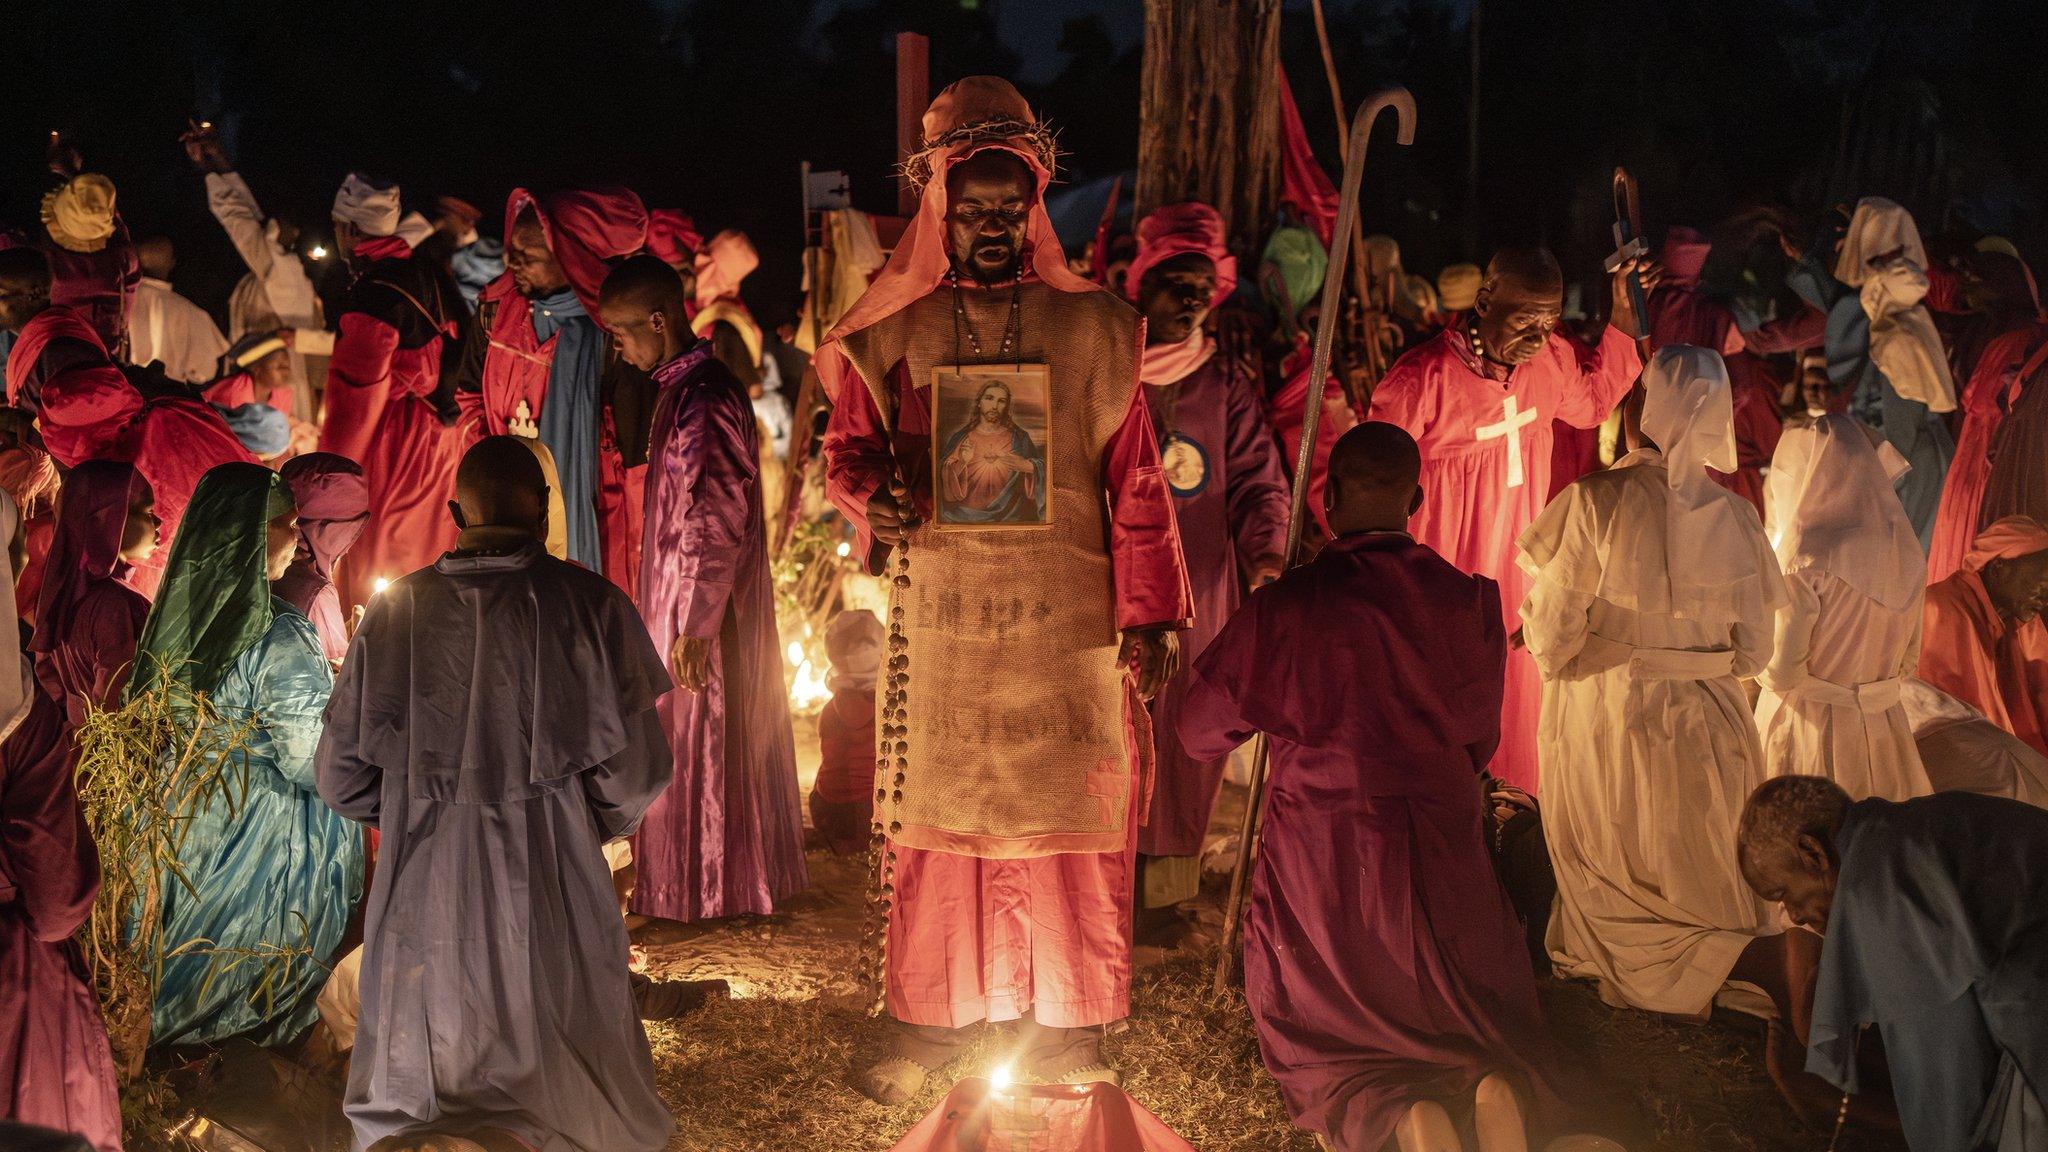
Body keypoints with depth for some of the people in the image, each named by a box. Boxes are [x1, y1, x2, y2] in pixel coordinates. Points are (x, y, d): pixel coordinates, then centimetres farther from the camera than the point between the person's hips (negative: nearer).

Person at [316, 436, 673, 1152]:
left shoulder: (397, 610, 0)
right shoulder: (591, 607, -6)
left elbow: (340, 775, 4)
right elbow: (635, 771, -7)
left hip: (424, 898, 2)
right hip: (552, 903, -2)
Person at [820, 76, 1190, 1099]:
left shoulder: (1090, 328, 5)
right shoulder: (898, 332, 8)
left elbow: (1135, 481, 5)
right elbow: (848, 445, 11)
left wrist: (1146, 617, -1)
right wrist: (875, 494, -13)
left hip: (1065, 614, -1)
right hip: (939, 612, 1)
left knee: (1065, 815, 0)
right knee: (936, 815, 4)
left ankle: (1066, 1028, 12)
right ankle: (927, 1021, 16)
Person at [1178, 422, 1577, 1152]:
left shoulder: (1284, 607, -13)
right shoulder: (1470, 600, -6)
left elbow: (1202, 728, 0)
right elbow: (1477, 742, 7)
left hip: (1323, 857, -2)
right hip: (1443, 853, 2)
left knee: (1315, 1041, 16)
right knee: (1479, 1015, 22)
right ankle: (1494, 1088, -14)